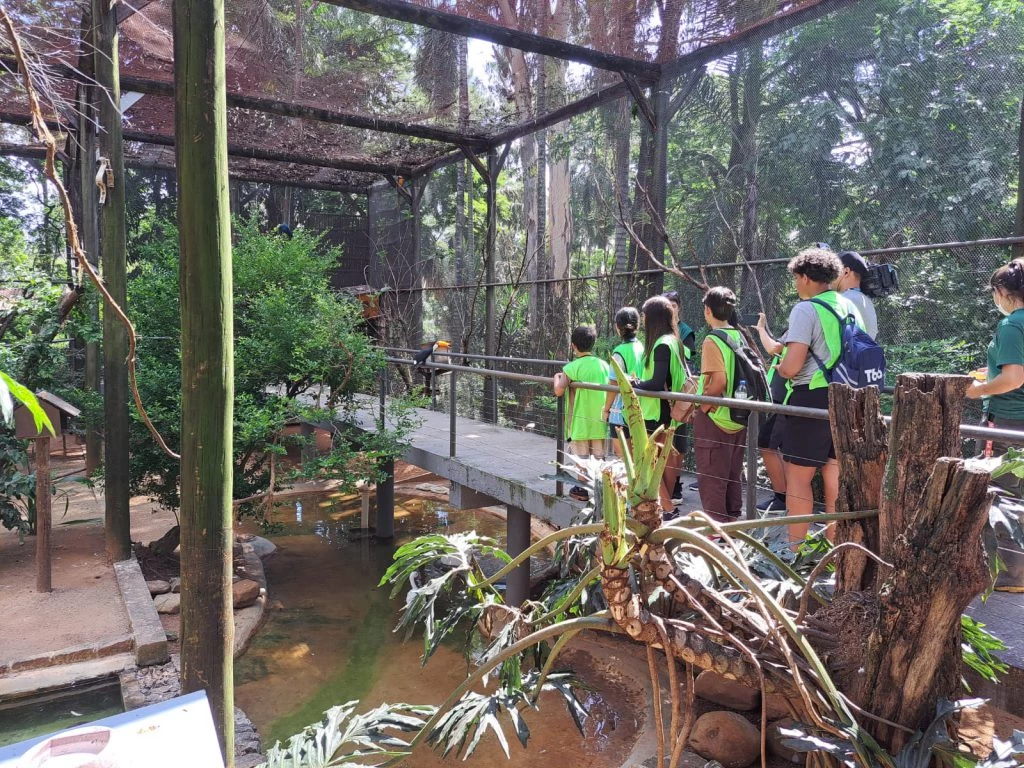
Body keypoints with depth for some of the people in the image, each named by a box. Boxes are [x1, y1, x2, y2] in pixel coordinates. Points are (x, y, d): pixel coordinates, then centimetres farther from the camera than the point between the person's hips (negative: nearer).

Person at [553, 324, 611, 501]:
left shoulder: (572, 367, -11)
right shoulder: (604, 364, 3)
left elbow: (559, 391, -18)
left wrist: (557, 377, 1)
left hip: (580, 419, -4)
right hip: (600, 418, 4)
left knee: (581, 456, 5)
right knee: (598, 455, 11)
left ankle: (582, 489, 10)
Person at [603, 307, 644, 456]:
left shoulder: (620, 352, -14)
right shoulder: (643, 348, 1)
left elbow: (614, 385, -12)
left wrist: (606, 409, -2)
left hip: (621, 413, -6)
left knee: (621, 455, 4)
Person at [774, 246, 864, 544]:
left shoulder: (806, 309, -13)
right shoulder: (850, 308, 10)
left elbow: (792, 366, -20)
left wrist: (779, 369, 1)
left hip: (812, 398, -8)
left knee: (798, 477, 2)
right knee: (834, 474, 15)